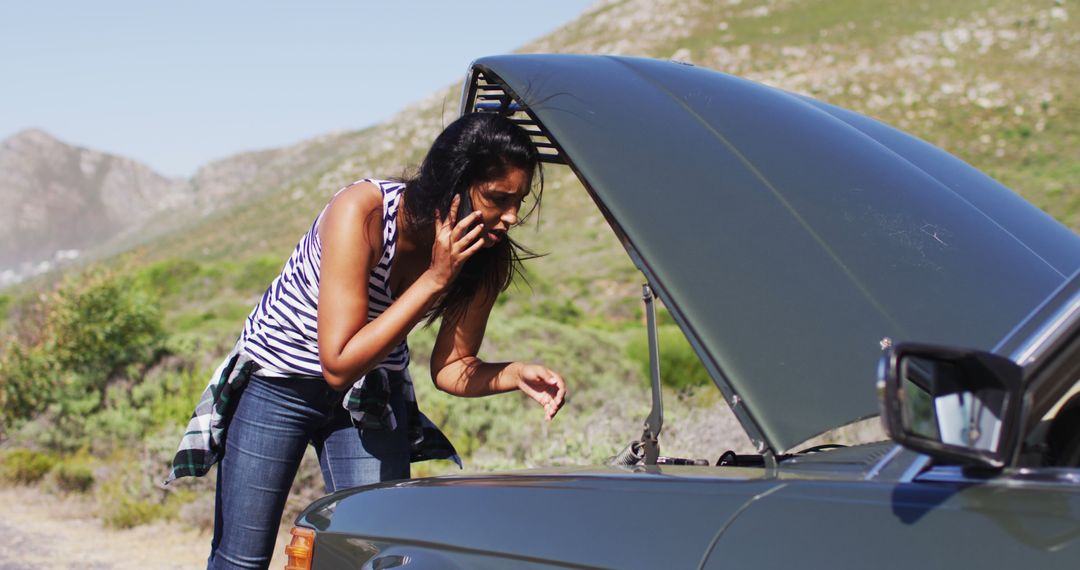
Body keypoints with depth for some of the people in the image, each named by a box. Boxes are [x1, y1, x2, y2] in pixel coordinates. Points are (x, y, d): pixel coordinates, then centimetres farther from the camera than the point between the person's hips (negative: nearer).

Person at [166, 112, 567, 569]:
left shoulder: (485, 260, -17)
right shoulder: (361, 211, -32)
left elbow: (452, 370, -6)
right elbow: (339, 364, -33)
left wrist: (515, 375, -27)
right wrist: (434, 279, -36)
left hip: (371, 398, 4)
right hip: (278, 381, -4)